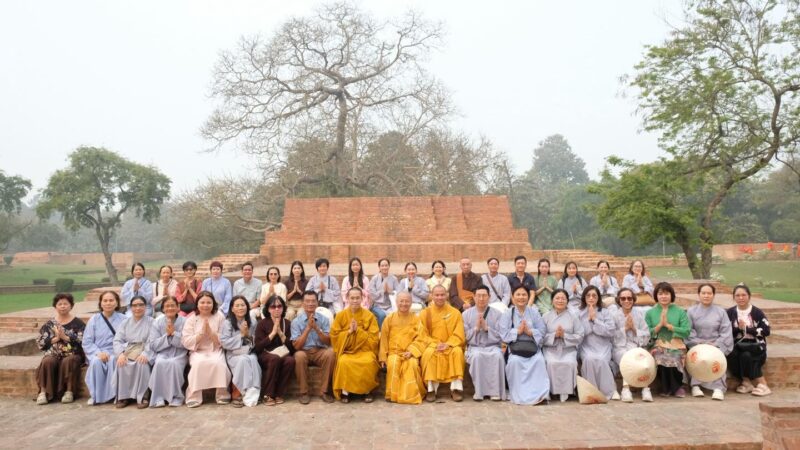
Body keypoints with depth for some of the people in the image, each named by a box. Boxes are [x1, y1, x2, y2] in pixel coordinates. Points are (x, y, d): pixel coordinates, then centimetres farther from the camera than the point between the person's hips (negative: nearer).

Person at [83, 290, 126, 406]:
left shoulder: (123, 319, 8)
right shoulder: (94, 319, 11)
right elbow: (86, 342, 3)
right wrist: (99, 353, -13)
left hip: (116, 353, -1)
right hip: (97, 353, 1)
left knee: (114, 360, -35)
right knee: (96, 361, -33)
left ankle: (113, 393, -22)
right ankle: (96, 396, -19)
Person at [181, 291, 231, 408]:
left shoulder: (219, 317, 1)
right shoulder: (191, 319, 2)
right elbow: (186, 342, -6)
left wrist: (210, 332, -17)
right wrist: (201, 333, -18)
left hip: (216, 350, 0)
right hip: (197, 351, 0)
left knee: (218, 363, -31)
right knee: (199, 363, -32)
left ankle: (222, 394, -13)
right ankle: (194, 396, -20)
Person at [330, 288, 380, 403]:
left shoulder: (369, 316, 1)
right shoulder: (340, 315, 4)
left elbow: (373, 339, -4)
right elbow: (334, 337, 1)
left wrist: (358, 330, -14)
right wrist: (349, 331, -12)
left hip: (364, 350, 0)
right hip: (346, 350, 1)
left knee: (369, 362, -33)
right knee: (344, 362, -33)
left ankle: (367, 391, -10)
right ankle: (345, 391, -13)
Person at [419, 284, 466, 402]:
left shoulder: (455, 312, 3)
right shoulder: (425, 313, 3)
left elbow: (459, 335, -1)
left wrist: (448, 344, -18)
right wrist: (435, 344, -16)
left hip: (451, 346, 0)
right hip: (432, 345, 0)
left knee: (458, 351, -32)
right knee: (428, 352, -33)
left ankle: (456, 388, -24)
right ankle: (431, 389, -25)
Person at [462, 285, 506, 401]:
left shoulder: (497, 314, 7)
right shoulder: (466, 314, 9)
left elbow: (501, 336, 1)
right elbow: (465, 336, 5)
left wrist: (487, 328, -11)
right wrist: (476, 328, -10)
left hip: (493, 346, 0)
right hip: (475, 347, 0)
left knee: (498, 355, -34)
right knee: (477, 356, -35)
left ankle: (496, 392, -25)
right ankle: (479, 391, -26)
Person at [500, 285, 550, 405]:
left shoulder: (534, 312, 11)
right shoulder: (508, 313, 7)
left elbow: (542, 331, 2)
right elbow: (504, 334, -2)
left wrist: (529, 331, -14)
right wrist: (518, 331, -13)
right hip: (515, 347, -1)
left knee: (539, 360, -29)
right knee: (515, 361, -32)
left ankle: (540, 393, -23)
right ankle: (519, 394, -22)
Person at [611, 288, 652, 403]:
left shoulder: (639, 313, 11)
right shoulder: (614, 315, 4)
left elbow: (646, 335, 8)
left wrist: (634, 328, -8)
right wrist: (625, 328, -11)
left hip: (636, 346, 2)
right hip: (619, 347, -2)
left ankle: (646, 388, -30)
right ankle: (626, 389, -35)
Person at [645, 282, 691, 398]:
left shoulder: (680, 312, 9)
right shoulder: (650, 313, 9)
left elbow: (687, 332, -3)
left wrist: (668, 325, -10)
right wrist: (660, 325, -9)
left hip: (676, 347, 0)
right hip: (658, 347, 0)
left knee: (673, 360, -32)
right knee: (661, 359, -32)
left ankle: (677, 386, 0)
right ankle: (666, 387, -2)